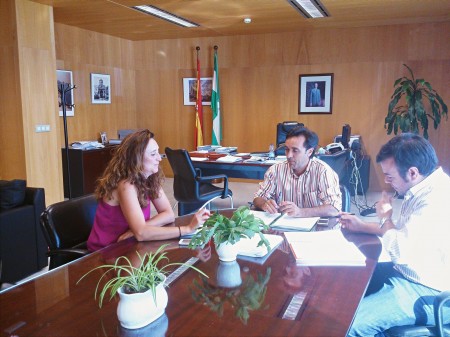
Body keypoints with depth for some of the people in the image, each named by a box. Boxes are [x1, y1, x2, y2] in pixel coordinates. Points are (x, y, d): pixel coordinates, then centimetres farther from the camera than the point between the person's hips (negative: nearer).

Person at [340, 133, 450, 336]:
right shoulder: (424, 189, 6)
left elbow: (400, 251, -27)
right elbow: (403, 232, 22)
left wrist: (385, 216, -9)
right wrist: (361, 226, 14)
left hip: (428, 293, -10)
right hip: (407, 276, 10)